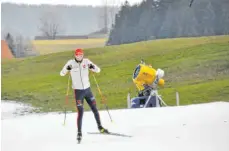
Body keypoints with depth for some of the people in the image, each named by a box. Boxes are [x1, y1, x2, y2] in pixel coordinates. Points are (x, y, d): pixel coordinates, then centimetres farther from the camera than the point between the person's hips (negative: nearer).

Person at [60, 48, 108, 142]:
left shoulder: (86, 61, -2)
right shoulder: (71, 63, -7)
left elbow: (98, 70, 1)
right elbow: (62, 73, -6)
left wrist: (93, 67, -22)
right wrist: (67, 69, -27)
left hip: (87, 89, 3)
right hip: (78, 91, -3)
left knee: (94, 109, 9)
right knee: (80, 112, -7)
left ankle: (100, 128, 24)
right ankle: (79, 132, 3)